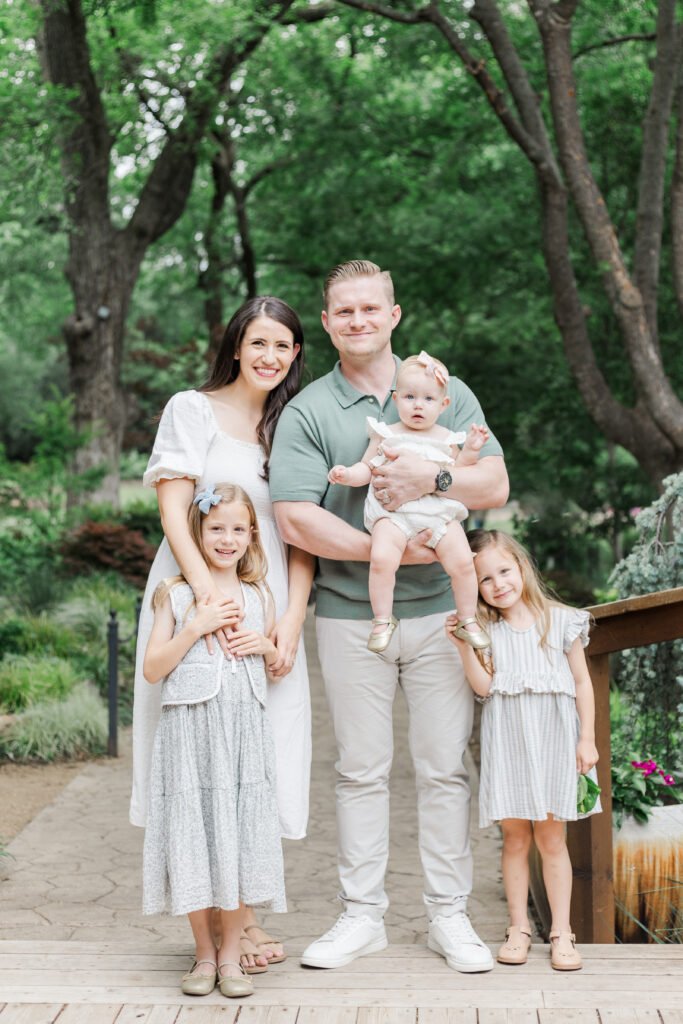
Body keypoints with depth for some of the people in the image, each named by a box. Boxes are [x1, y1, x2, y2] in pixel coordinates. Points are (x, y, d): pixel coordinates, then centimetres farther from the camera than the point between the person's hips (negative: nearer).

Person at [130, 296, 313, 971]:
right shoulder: (192, 409, 3)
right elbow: (173, 510, -7)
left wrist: (291, 620, -5)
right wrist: (209, 592, -22)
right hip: (196, 598, -4)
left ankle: (246, 914, 14)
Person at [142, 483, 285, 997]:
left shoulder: (259, 597, 12)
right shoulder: (175, 594, 4)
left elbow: (279, 669, 21)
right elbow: (153, 668, -2)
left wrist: (266, 647, -1)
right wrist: (196, 627, -11)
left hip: (245, 733, 2)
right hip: (190, 730, -2)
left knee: (239, 836, 0)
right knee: (192, 838, 0)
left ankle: (231, 953, 13)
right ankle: (205, 952, 17)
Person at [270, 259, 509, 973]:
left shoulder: (447, 394, 8)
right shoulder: (306, 413, 1)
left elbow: (494, 486, -1)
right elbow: (296, 520, -10)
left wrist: (431, 480, -19)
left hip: (439, 610, 1)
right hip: (350, 614, -1)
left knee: (444, 767, 5)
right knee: (361, 770, 6)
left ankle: (448, 913, 16)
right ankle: (362, 914, 17)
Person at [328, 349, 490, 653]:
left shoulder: (446, 439, 15)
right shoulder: (386, 434, 11)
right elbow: (367, 469, 11)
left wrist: (470, 452, 3)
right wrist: (347, 474, -8)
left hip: (439, 513, 2)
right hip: (393, 512, -2)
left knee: (462, 562, -14)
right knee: (381, 559, -27)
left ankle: (467, 621, 7)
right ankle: (383, 621, -9)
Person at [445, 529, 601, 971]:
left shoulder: (560, 620, 3)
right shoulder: (486, 630, 5)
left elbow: (582, 682, 5)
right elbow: (483, 686, -6)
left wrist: (587, 738, 1)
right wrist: (464, 647, -18)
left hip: (553, 737, -1)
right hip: (506, 741, 1)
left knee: (552, 838, 2)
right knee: (515, 837, 5)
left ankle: (561, 931, 9)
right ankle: (519, 927, 15)